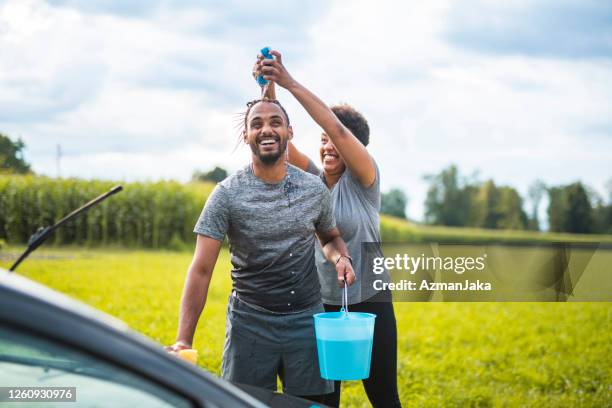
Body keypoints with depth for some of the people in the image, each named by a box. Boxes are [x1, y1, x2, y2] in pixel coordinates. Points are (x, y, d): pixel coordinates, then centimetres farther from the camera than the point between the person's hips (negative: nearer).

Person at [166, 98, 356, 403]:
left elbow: (330, 237, 20)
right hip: (250, 323, -2)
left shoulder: (314, 189, 1)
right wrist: (183, 340, -21)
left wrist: (340, 257, -6)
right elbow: (201, 270, -12)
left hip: (306, 320, 2)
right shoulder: (227, 194, -9)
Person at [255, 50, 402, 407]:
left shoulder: (364, 180, -7)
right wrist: (269, 86, -21)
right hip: (323, 304, 4)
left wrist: (292, 84, -27)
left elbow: (337, 127, -22)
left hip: (369, 302, -4)